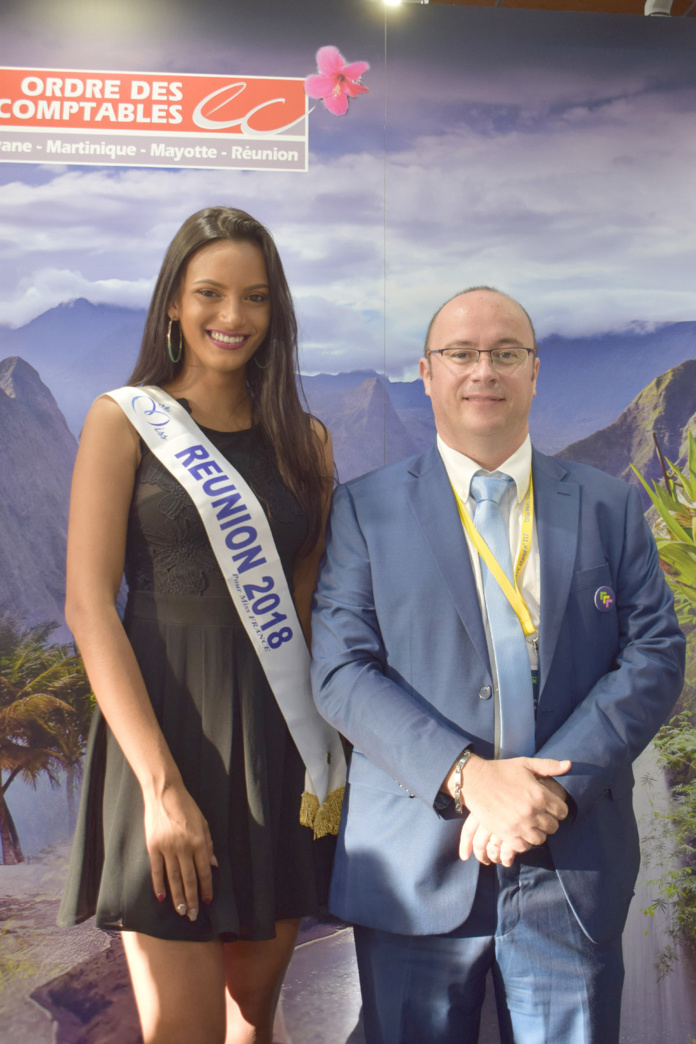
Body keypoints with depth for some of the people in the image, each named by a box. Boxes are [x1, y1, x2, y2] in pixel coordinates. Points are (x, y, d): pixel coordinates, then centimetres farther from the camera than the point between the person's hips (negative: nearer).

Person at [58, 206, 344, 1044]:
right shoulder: (124, 421, 0)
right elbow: (89, 608, -7)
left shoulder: (304, 441, 11)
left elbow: (313, 607, 12)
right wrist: (161, 784, -15)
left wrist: (331, 755, 0)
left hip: (282, 742, 4)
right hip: (167, 728, -4)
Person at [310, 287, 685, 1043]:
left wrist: (557, 784, -14)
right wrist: (466, 776, -19)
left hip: (573, 868, 1)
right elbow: (341, 671, -5)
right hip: (414, 867, -1)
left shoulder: (610, 508, 8)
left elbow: (655, 655, 0)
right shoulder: (366, 509, 3)